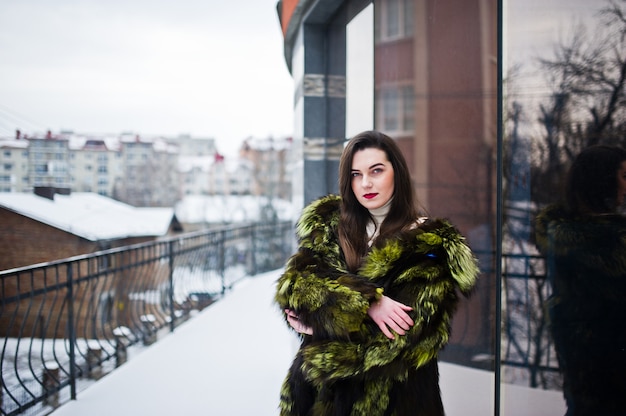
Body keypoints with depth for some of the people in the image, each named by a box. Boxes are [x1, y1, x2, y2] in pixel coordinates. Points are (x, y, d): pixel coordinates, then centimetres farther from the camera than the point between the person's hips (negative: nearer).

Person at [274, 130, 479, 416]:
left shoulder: (430, 244, -10)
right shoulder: (328, 224, 3)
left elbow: (403, 337, -17)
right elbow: (294, 280, -11)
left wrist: (319, 323, -13)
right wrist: (366, 302, -25)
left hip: (393, 393, -3)